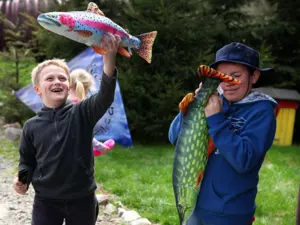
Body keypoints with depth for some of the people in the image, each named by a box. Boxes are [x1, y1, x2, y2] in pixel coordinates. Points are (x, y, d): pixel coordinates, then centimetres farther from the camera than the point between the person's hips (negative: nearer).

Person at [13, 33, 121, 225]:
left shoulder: (82, 113, -7)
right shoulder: (31, 126, 0)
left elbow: (104, 97, -27)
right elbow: (27, 161, 13)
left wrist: (109, 58, -42)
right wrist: (23, 179, -10)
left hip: (82, 200, -1)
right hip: (45, 201, 1)